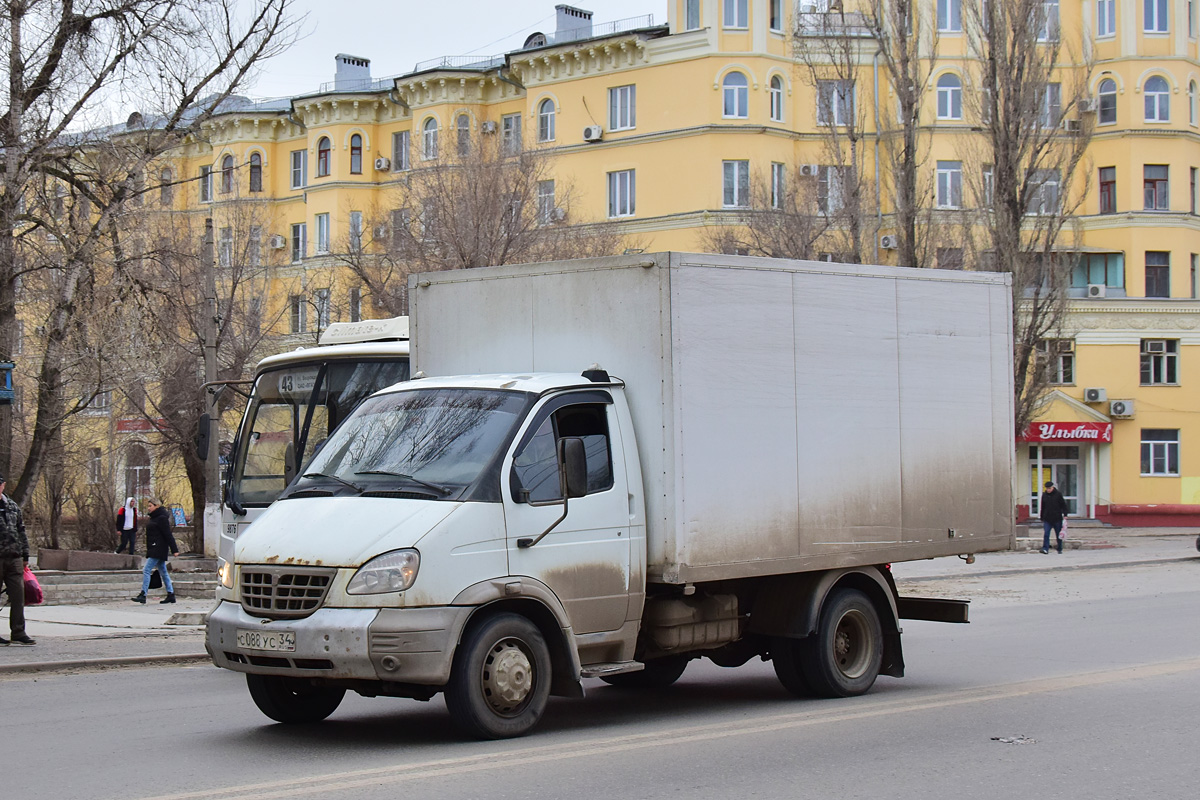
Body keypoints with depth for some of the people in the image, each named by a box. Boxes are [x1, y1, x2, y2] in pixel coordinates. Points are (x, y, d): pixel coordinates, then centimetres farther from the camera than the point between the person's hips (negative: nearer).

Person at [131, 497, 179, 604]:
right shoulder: (152, 518, 16)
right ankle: (171, 595, 16)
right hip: (153, 549, 10)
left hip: (158, 549, -10)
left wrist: (174, 549, -16)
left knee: (146, 570, -13)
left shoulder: (162, 518, -13)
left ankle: (143, 595, -15)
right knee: (163, 572, 12)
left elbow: (168, 534, -15)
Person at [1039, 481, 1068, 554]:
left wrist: (1065, 515, -9)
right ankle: (1045, 549, -18)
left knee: (1059, 535, 8)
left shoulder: (1058, 494, -2)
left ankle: (1060, 549, 20)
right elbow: (1042, 507, 15)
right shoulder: (1044, 495, 7)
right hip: (1047, 519, 2)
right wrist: (1042, 518, 16)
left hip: (1057, 519, -2)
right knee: (1046, 534, -12)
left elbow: (1063, 505, 0)